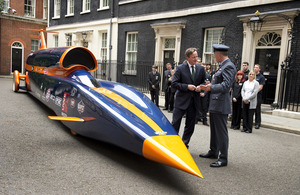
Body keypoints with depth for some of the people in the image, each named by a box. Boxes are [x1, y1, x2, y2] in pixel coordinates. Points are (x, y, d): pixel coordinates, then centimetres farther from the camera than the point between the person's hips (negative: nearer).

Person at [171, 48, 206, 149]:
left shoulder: (201, 69, 7)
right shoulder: (180, 68, -4)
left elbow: (204, 82, 16)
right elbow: (174, 83, -8)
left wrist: (200, 87, -6)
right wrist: (187, 86, -18)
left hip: (194, 101, 4)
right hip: (182, 100, -4)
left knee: (190, 126, 11)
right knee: (175, 123, 0)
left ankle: (184, 144, 25)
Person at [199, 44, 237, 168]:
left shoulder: (229, 66, -15)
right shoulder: (222, 66, 16)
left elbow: (226, 85, -25)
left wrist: (211, 87, -34)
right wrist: (211, 84, 29)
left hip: (221, 105, -10)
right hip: (214, 104, 11)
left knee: (221, 131, -4)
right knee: (214, 130, 19)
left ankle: (223, 159, 5)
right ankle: (213, 152, 33)